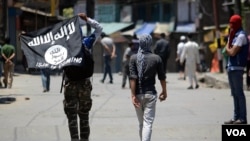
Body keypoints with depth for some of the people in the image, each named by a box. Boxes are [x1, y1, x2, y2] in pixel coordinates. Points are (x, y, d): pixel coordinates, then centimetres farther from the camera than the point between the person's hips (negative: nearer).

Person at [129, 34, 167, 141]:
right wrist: (164, 91, 19)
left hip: (138, 94, 2)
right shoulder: (156, 58, -3)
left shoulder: (134, 58, -3)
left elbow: (133, 78, -11)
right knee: (148, 123, -5)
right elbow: (162, 77, 4)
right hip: (150, 94, -2)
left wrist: (133, 95, -10)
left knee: (141, 123, 17)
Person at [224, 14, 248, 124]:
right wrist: (229, 48, -3)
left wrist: (227, 48, 2)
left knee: (239, 93, -8)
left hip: (237, 68, -9)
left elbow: (232, 52, -17)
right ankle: (236, 117, 15)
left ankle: (242, 118, -6)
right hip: (231, 67, 10)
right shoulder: (233, 35, 18)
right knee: (235, 94, 11)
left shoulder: (241, 36, -12)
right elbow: (229, 50, 16)